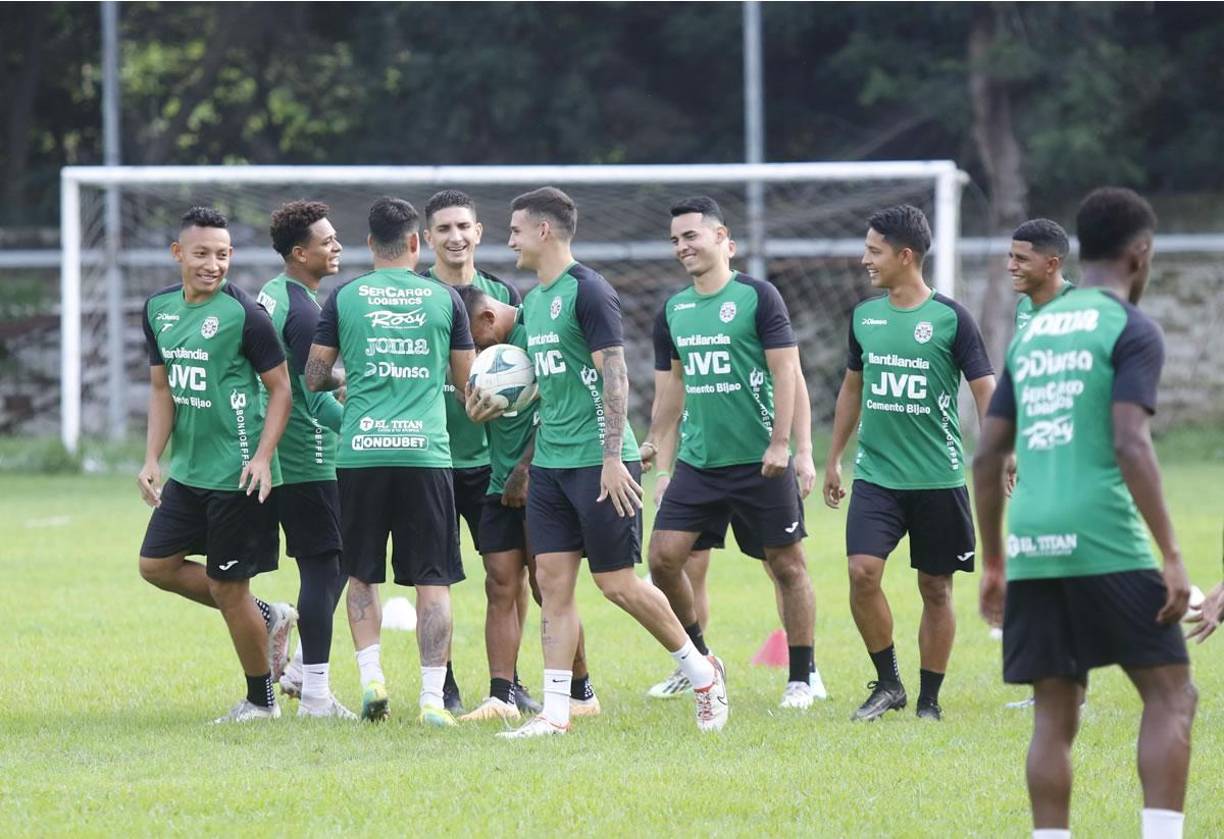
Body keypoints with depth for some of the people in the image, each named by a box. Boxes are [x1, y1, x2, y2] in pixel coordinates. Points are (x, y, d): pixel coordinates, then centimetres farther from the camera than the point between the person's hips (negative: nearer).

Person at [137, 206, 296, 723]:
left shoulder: (243, 313, -14)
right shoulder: (159, 309, 7)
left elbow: (281, 389, -10)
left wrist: (263, 457, -20)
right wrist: (152, 459, 5)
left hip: (237, 475, -8)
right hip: (187, 470, 8)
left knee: (227, 586, -2)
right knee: (157, 564, 9)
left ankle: (261, 701, 14)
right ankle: (267, 617, 24)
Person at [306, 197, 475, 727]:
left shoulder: (344, 298, 4)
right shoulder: (444, 298, 5)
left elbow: (314, 377, 7)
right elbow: (466, 380, 12)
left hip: (361, 452, 1)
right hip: (426, 450, -1)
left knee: (362, 574, 16)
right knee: (432, 581, 3)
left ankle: (371, 676, 3)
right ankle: (432, 698, -2)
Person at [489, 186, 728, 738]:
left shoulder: (587, 292, -12)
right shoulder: (534, 299, 15)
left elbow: (615, 377, -17)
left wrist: (612, 458, -21)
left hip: (597, 462, -8)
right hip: (550, 462, 8)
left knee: (617, 583, -3)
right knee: (553, 584, 2)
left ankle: (703, 674, 14)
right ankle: (555, 710, 1)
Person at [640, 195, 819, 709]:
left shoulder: (757, 297, -6)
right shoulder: (673, 310, 11)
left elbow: (787, 373, -9)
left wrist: (782, 444, -16)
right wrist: (656, 450, 15)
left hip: (760, 461, -5)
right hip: (698, 463, 5)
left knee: (787, 565, 2)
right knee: (664, 556, -5)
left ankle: (801, 679, 11)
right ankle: (697, 658, 12)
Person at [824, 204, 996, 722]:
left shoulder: (950, 318, -7)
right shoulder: (865, 316, 8)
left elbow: (985, 389, -7)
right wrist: (833, 459, 22)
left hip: (938, 479, -3)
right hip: (876, 475, 3)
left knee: (936, 589, 4)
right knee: (862, 572, -13)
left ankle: (929, 700, 15)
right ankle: (887, 684, 2)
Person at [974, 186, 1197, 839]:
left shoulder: (1032, 331, 18)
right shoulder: (1130, 330, -2)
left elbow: (987, 455, 17)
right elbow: (1130, 444, -14)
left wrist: (994, 561, 24)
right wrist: (1172, 556, -14)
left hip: (1032, 549, 6)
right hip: (1105, 545, -6)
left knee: (1054, 716, 9)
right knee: (1170, 695, 2)